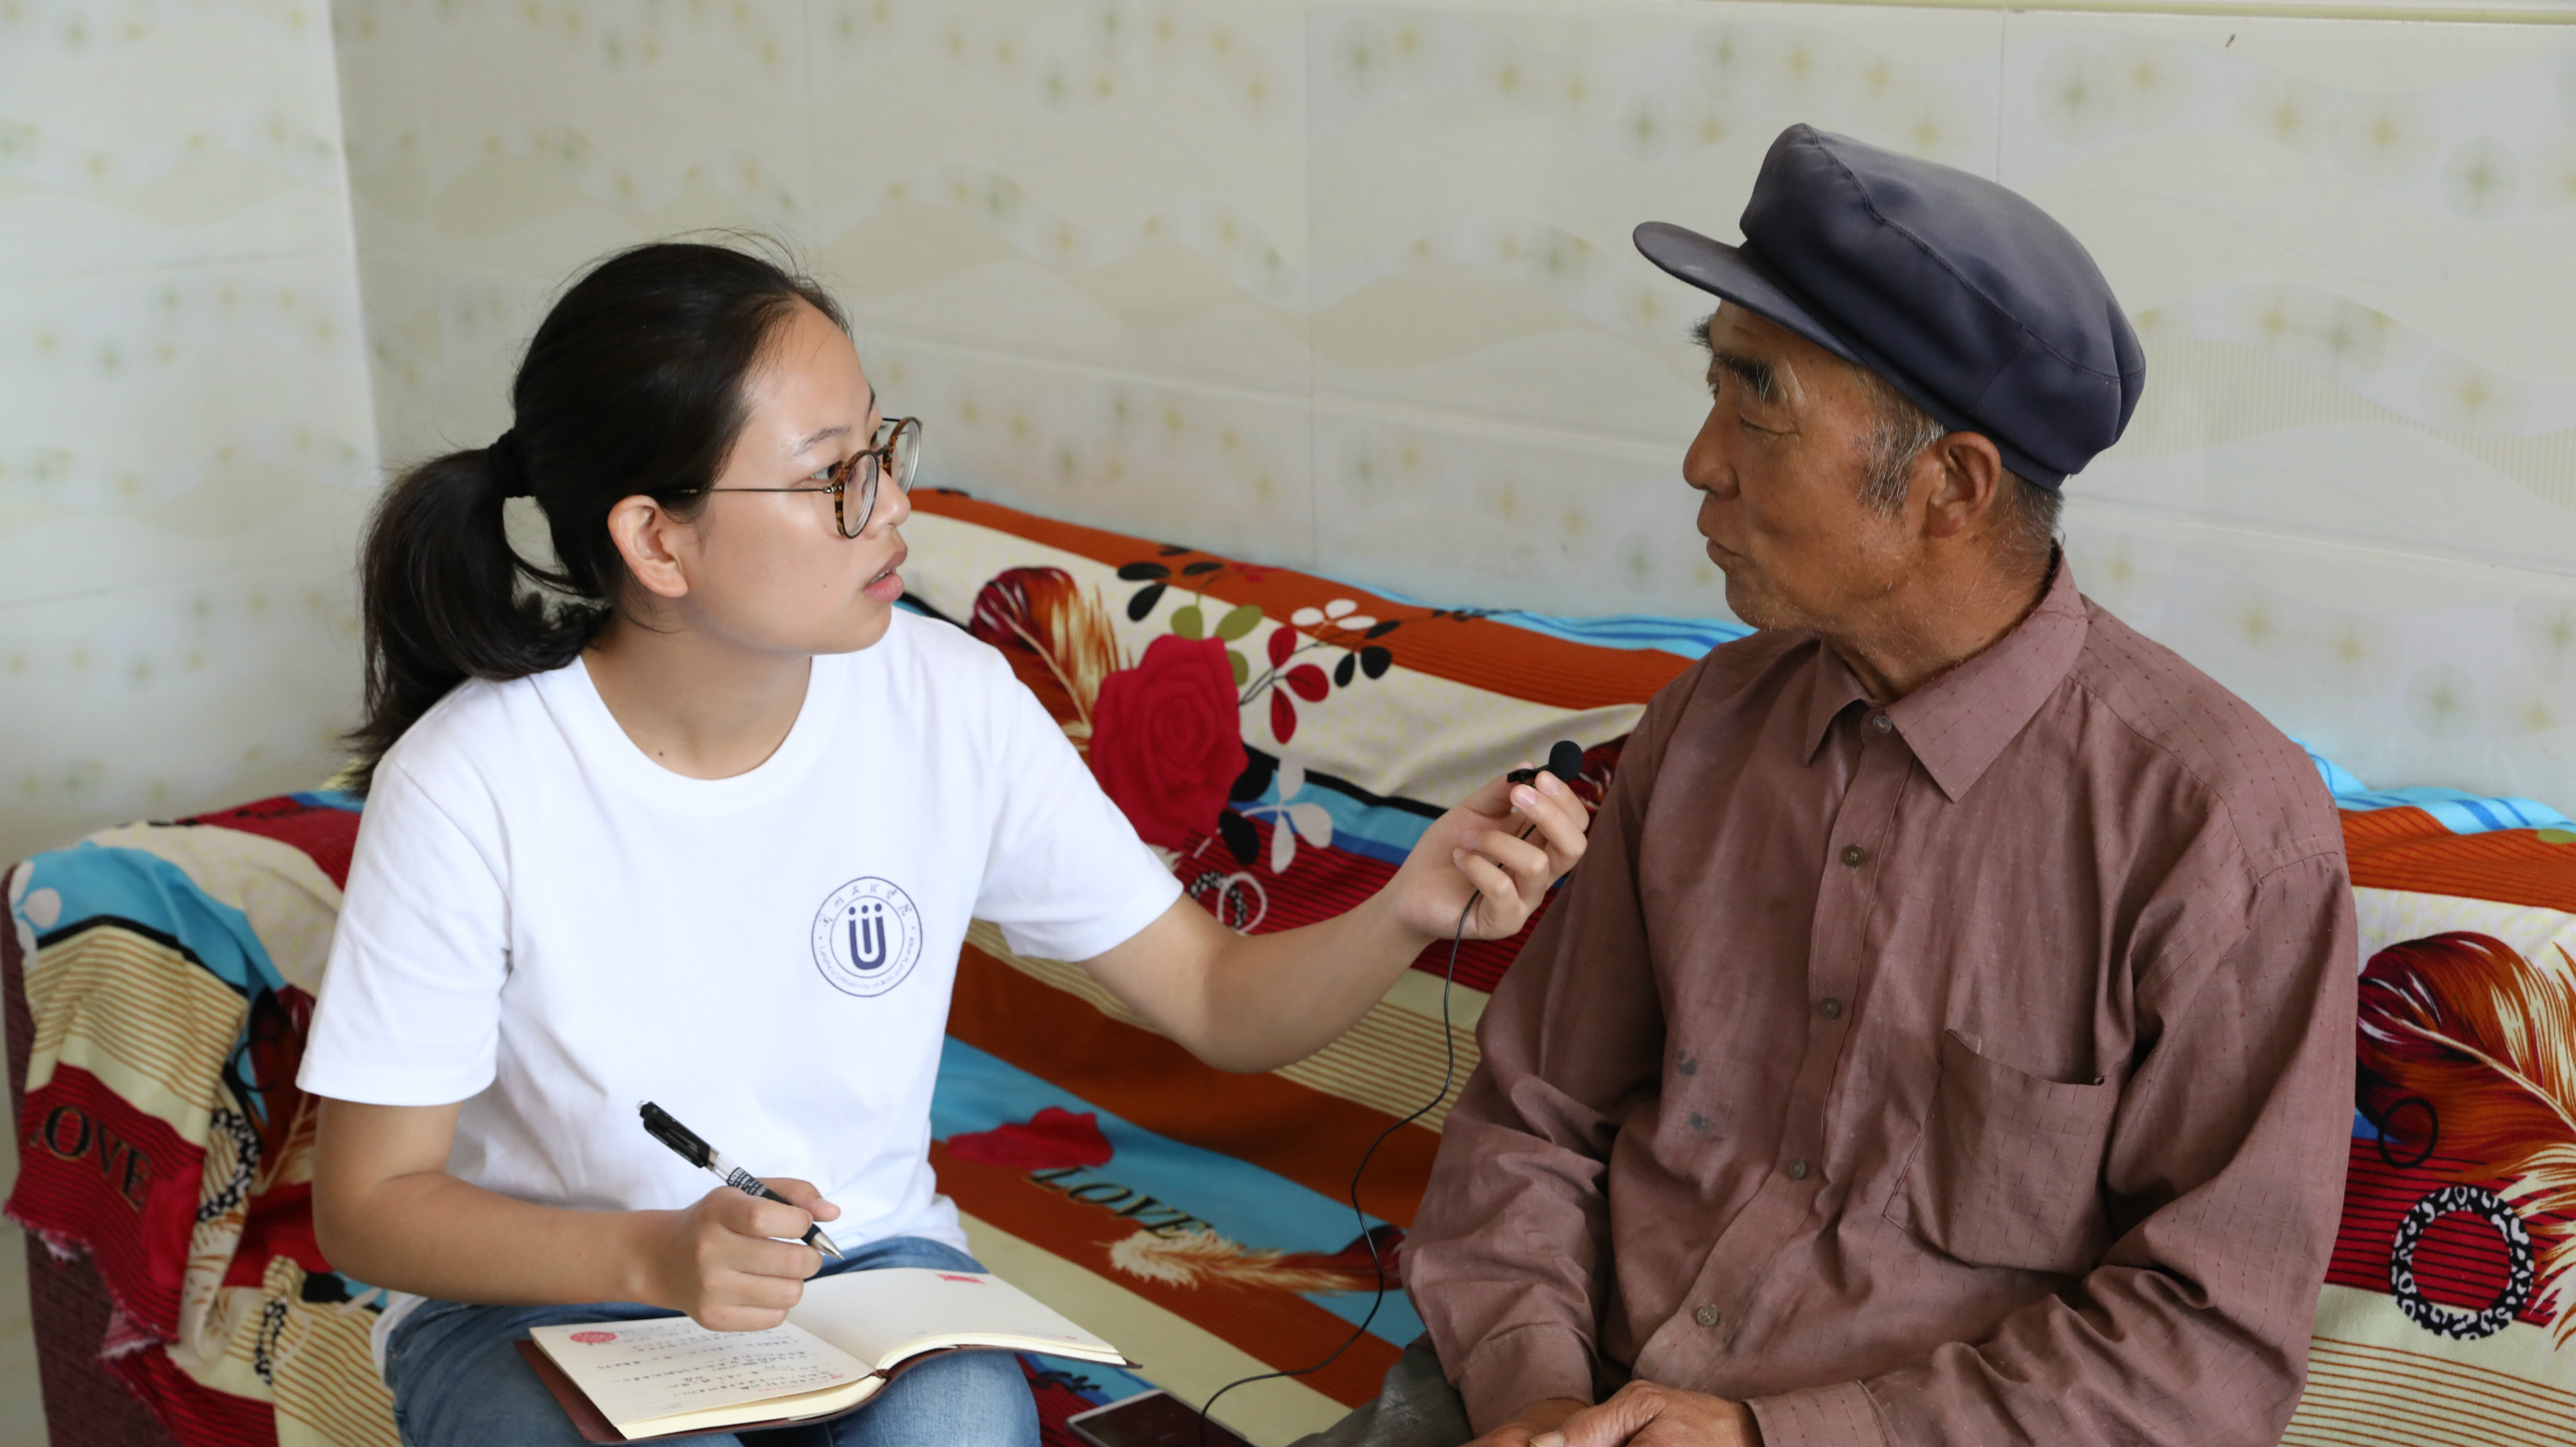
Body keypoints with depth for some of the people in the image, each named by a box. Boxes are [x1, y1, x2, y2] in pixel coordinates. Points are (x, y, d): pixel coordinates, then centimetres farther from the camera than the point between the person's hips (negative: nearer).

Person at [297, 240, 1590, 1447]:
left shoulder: (951, 704, -11)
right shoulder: (466, 785, -20)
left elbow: (1219, 1003, -5)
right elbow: (368, 1202, -11)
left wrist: (1410, 910, -26)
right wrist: (658, 1256, -29)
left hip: (865, 1262, 2)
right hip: (544, 1294, -1)